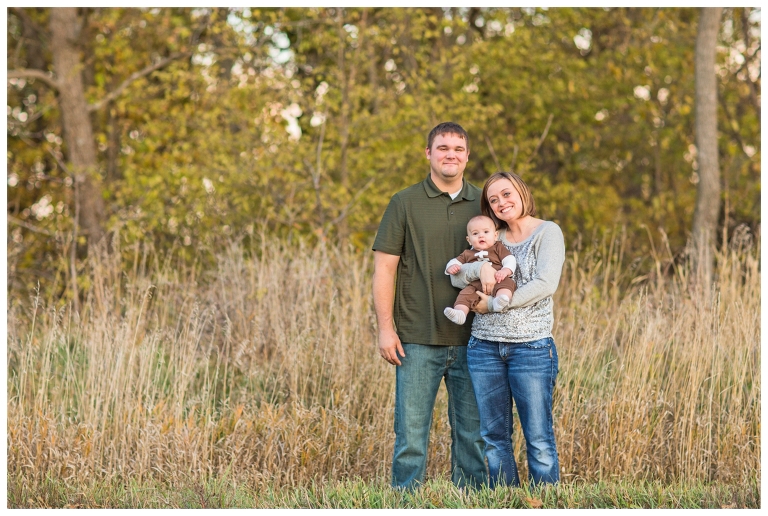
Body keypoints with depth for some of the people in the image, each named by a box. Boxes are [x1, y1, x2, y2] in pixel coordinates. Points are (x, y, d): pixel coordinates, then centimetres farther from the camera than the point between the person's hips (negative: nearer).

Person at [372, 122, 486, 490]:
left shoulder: (483, 204, 9)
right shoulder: (405, 204, 1)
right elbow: (384, 269, -1)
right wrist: (385, 328, -8)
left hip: (472, 340, 3)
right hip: (418, 341, -3)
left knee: (472, 432, 7)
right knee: (412, 430, -1)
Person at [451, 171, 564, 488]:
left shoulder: (547, 232, -1)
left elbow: (545, 285, -15)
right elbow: (456, 276, 5)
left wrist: (493, 304, -14)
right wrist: (481, 268, -16)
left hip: (532, 348, -5)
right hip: (485, 347, 5)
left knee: (538, 438, -4)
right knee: (493, 437, 8)